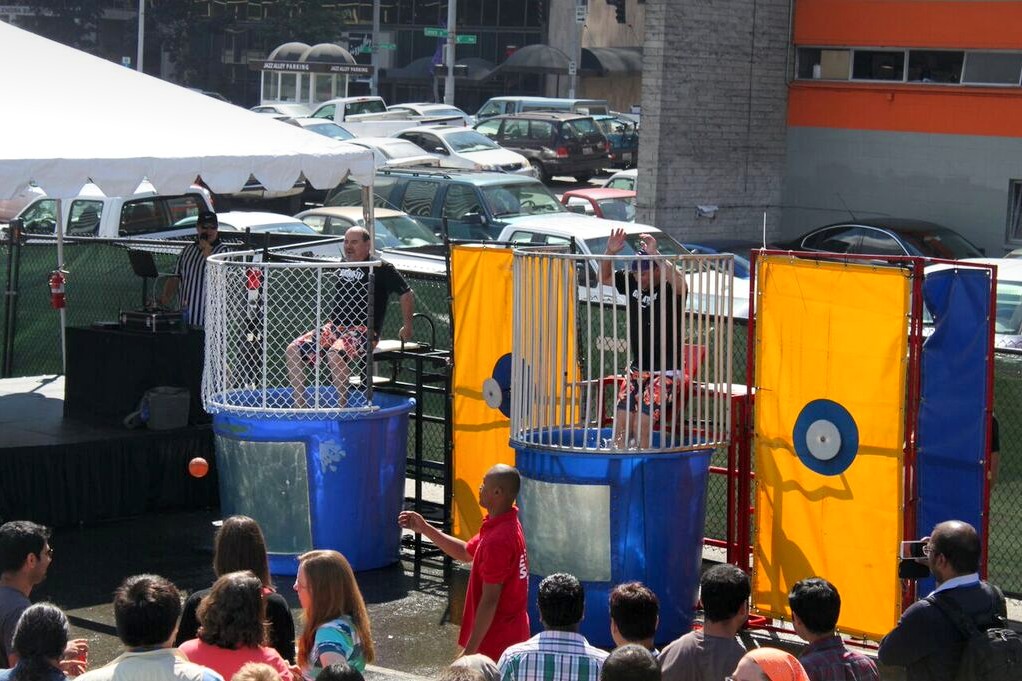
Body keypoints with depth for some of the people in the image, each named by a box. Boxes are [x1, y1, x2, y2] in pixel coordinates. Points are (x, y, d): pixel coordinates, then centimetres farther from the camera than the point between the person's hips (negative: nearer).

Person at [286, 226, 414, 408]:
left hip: (363, 331, -7)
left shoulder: (381, 269, -4)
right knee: (293, 350, -10)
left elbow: (407, 295, -3)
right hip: (334, 327, 8)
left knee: (335, 353, -38)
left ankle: (342, 408, -30)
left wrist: (407, 327, -3)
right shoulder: (342, 267, 17)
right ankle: (299, 407, -9)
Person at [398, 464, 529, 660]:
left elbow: (489, 601, -26)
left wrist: (470, 650, -21)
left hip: (496, 643, -10)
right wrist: (425, 529, 17)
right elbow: (466, 552, 22)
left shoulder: (498, 539, -26)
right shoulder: (507, 525, 7)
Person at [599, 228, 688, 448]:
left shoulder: (668, 289, -12)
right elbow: (604, 278, 14)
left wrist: (656, 254, -39)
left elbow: (679, 283, -35)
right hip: (637, 369, 6)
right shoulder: (632, 283, 6)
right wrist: (610, 252, -5)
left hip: (666, 373, -6)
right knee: (622, 420, -10)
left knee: (642, 421, -22)